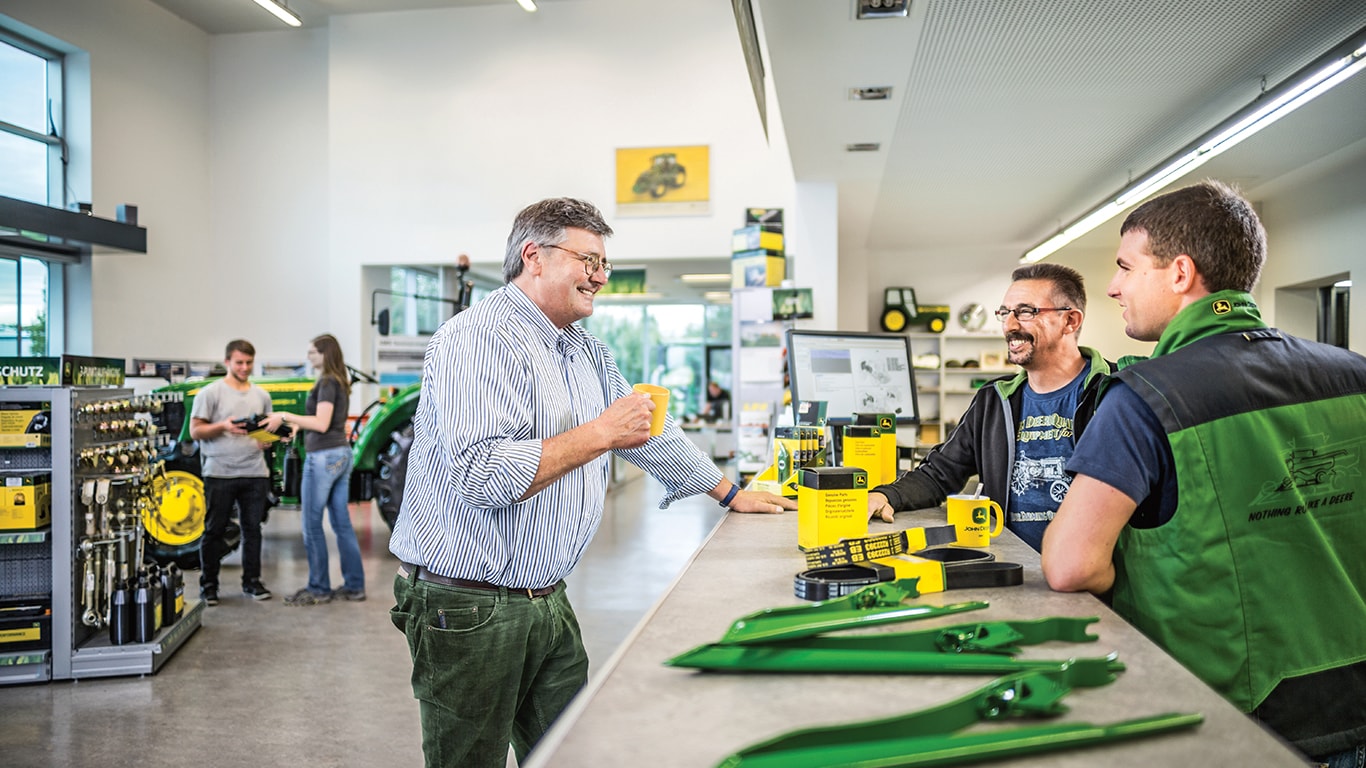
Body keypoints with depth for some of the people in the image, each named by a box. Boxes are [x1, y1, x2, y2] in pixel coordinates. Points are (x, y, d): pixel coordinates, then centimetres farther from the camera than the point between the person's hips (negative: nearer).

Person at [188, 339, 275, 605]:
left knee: (252, 528, 8)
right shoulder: (211, 393, -1)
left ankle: (252, 581, 18)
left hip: (254, 473, 4)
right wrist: (223, 426, -20)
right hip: (220, 472, -4)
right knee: (214, 530, 3)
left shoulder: (261, 395, 13)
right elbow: (195, 431, -4)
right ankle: (208, 585, 12)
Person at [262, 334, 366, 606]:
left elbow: (322, 423, -21)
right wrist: (298, 425, 18)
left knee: (312, 525, -1)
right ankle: (354, 585, 14)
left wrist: (285, 416, -17)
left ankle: (318, 589, 6)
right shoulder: (341, 383, 14)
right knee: (342, 523, 11)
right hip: (341, 454, 9)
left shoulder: (327, 382, -13)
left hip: (323, 457, -9)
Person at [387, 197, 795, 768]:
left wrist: (730, 494, 28)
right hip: (469, 608, -8)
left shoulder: (587, 351, 13)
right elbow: (479, 476, -28)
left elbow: (649, 432, 25)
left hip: (547, 600, 8)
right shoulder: (480, 339, -16)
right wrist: (600, 435, -22)